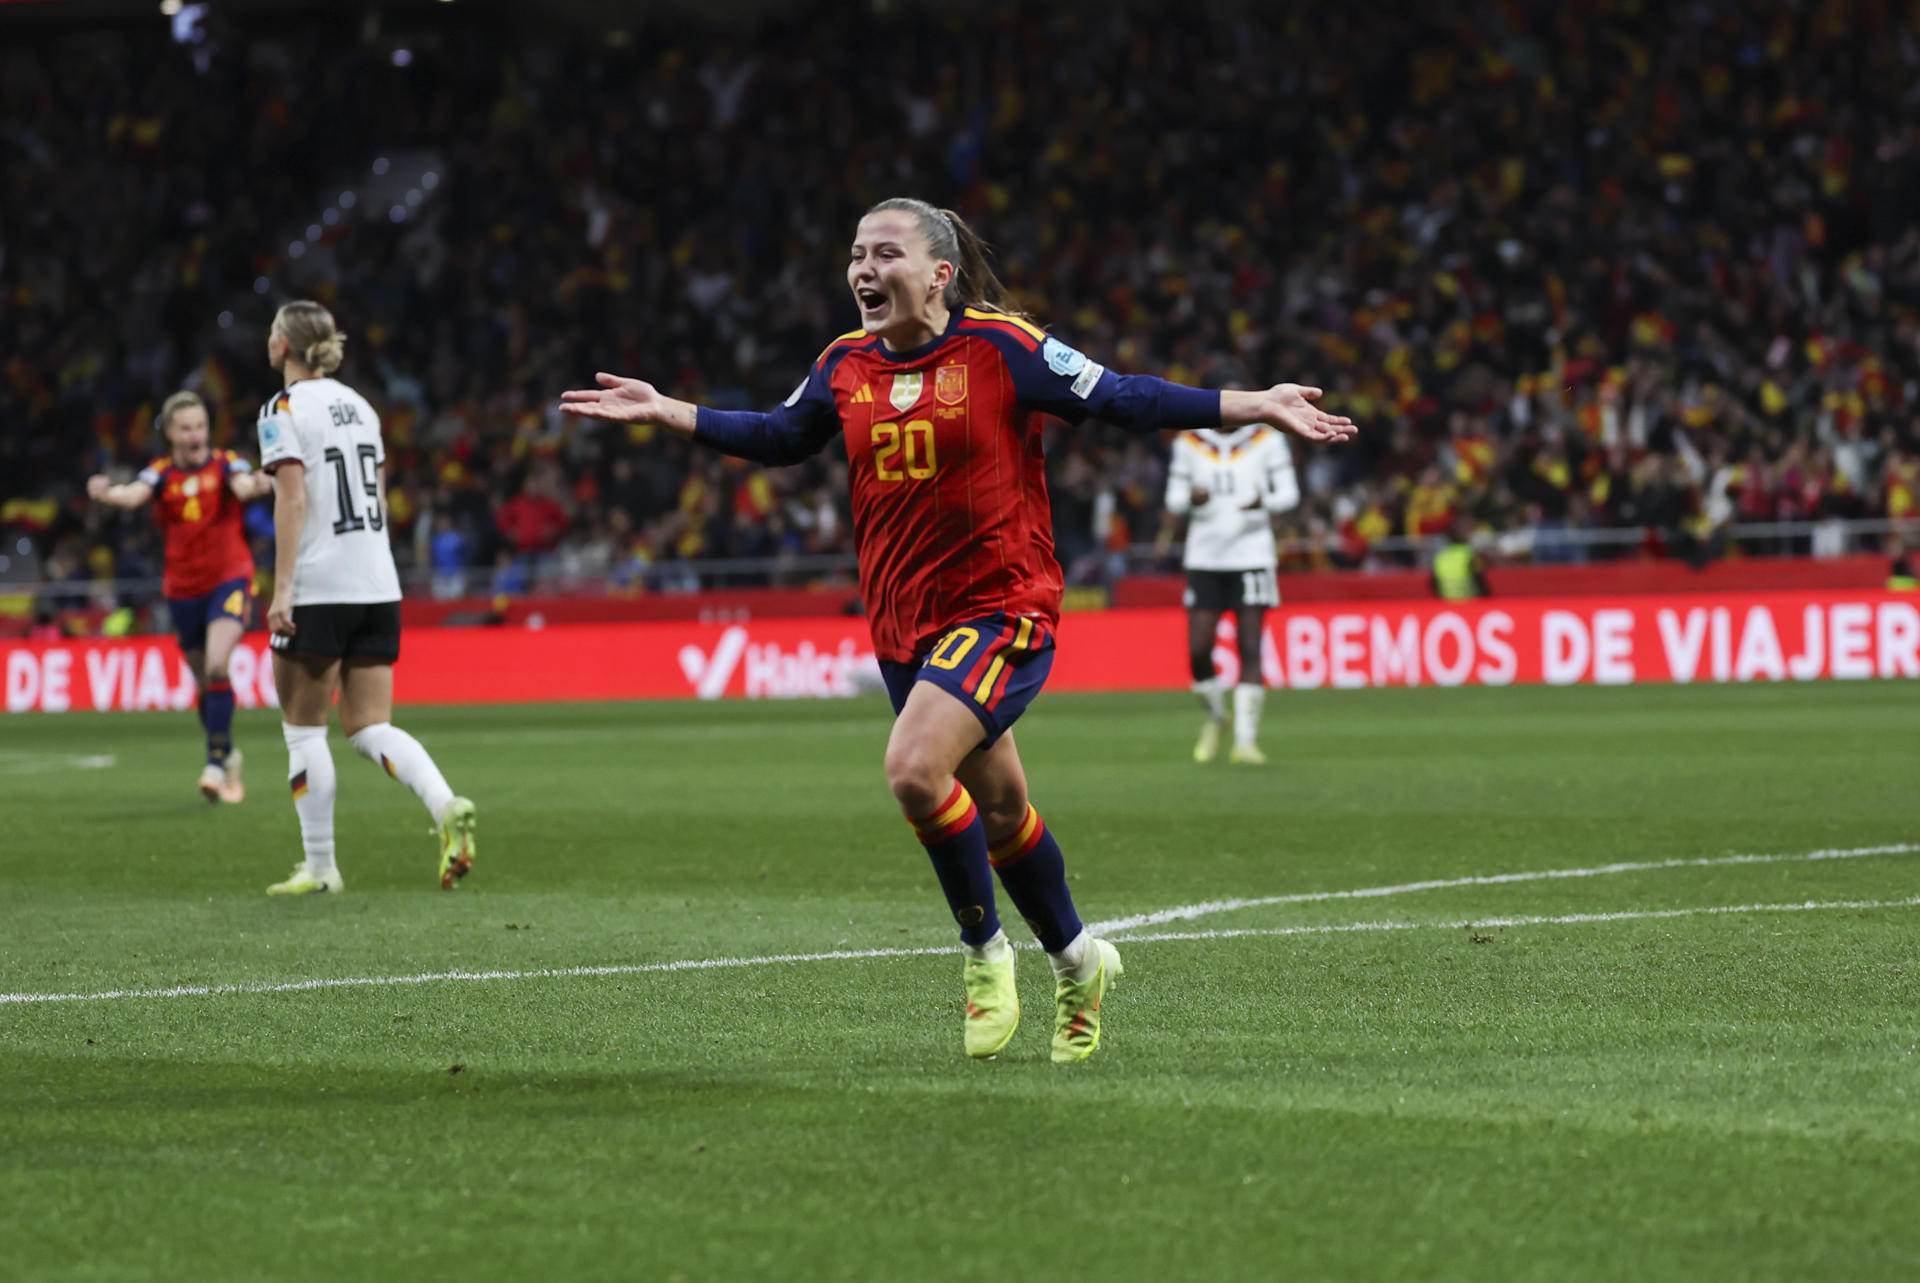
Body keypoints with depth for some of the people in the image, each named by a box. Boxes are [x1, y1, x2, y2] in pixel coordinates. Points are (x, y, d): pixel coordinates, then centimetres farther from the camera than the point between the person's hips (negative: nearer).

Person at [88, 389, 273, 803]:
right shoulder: (162, 473, -1)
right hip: (182, 589, 3)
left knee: (216, 667, -22)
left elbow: (242, 485, -27)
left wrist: (257, 485, -52)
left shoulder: (225, 464, -4)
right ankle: (229, 756, 33)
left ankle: (216, 764, -19)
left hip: (229, 580, -3)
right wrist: (107, 494, -46)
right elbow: (133, 495, -22)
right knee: (204, 683, 11)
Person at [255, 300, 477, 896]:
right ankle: (446, 806, -17)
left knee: (303, 728, 5)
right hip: (378, 586, 7)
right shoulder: (358, 405, 14)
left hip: (318, 590, -7)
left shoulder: (284, 410, -7)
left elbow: (292, 497, -16)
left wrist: (282, 589, -18)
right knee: (369, 727, 7)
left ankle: (320, 865, 7)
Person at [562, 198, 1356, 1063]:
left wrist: (1258, 407, -14)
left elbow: (1122, 399, -8)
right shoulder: (845, 367, 4)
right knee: (997, 805, 15)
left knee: (914, 769, -25)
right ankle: (1076, 960, 36)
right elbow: (778, 438, 20)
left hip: (1001, 605, -6)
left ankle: (985, 949, -4)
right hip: (903, 621, 6)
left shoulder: (1002, 348, -11)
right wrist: (665, 412, 13)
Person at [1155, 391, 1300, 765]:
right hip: (1204, 557, 1)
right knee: (1198, 651, -5)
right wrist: (1191, 499, -15)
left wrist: (1265, 502, -20)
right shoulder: (1189, 443, 6)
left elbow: (1289, 494, 2)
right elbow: (1175, 501, 8)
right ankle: (1215, 717, 23)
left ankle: (1245, 738, -5)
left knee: (1250, 650, -9)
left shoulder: (1266, 439, 3)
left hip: (1252, 555, -1)